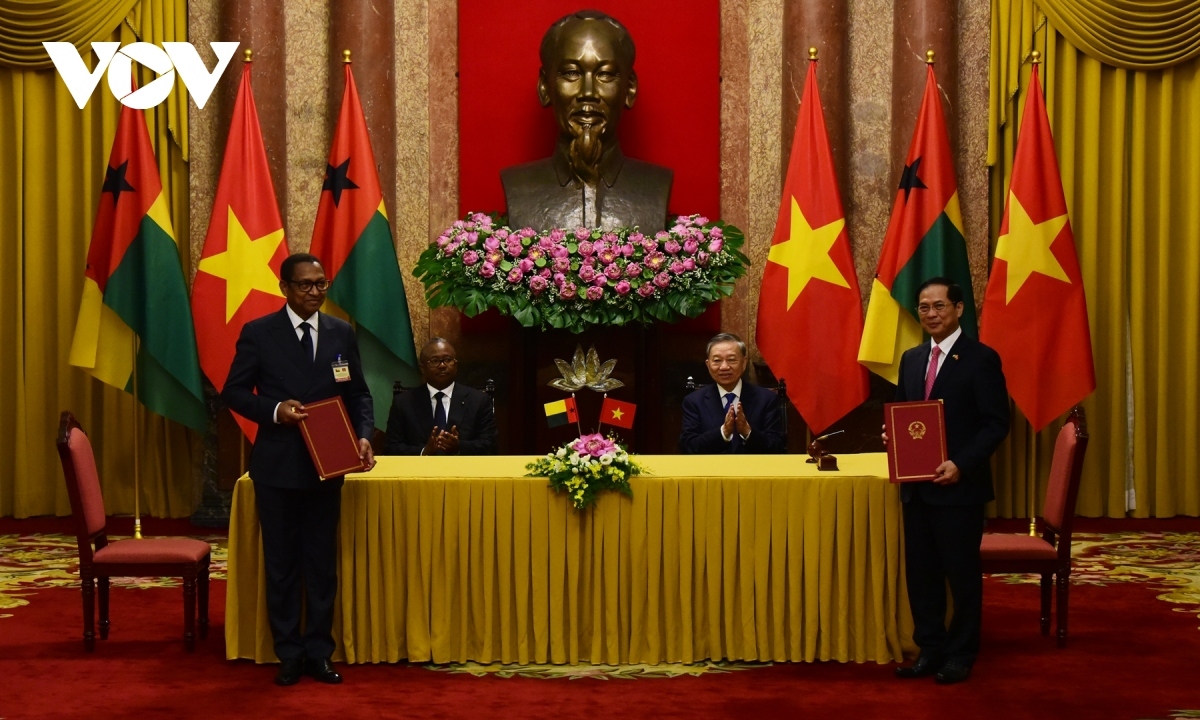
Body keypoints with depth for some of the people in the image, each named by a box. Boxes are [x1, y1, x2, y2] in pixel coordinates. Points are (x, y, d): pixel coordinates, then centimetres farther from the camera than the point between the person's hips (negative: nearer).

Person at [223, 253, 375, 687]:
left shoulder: (342, 333, 5)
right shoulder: (258, 334, -3)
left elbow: (358, 394, 8)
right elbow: (234, 392, -2)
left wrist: (363, 436, -9)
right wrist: (274, 410, -18)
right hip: (277, 466, -2)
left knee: (322, 563, 8)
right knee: (281, 565, 6)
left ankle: (318, 652, 17)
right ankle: (289, 654, 16)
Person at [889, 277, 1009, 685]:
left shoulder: (981, 359, -7)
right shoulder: (911, 359, 13)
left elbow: (996, 424, -11)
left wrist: (961, 464, -21)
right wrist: (892, 434, -3)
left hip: (959, 485, -6)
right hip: (916, 484, 6)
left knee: (962, 571, 3)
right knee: (920, 571, 9)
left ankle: (960, 655, 14)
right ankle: (929, 650, 20)